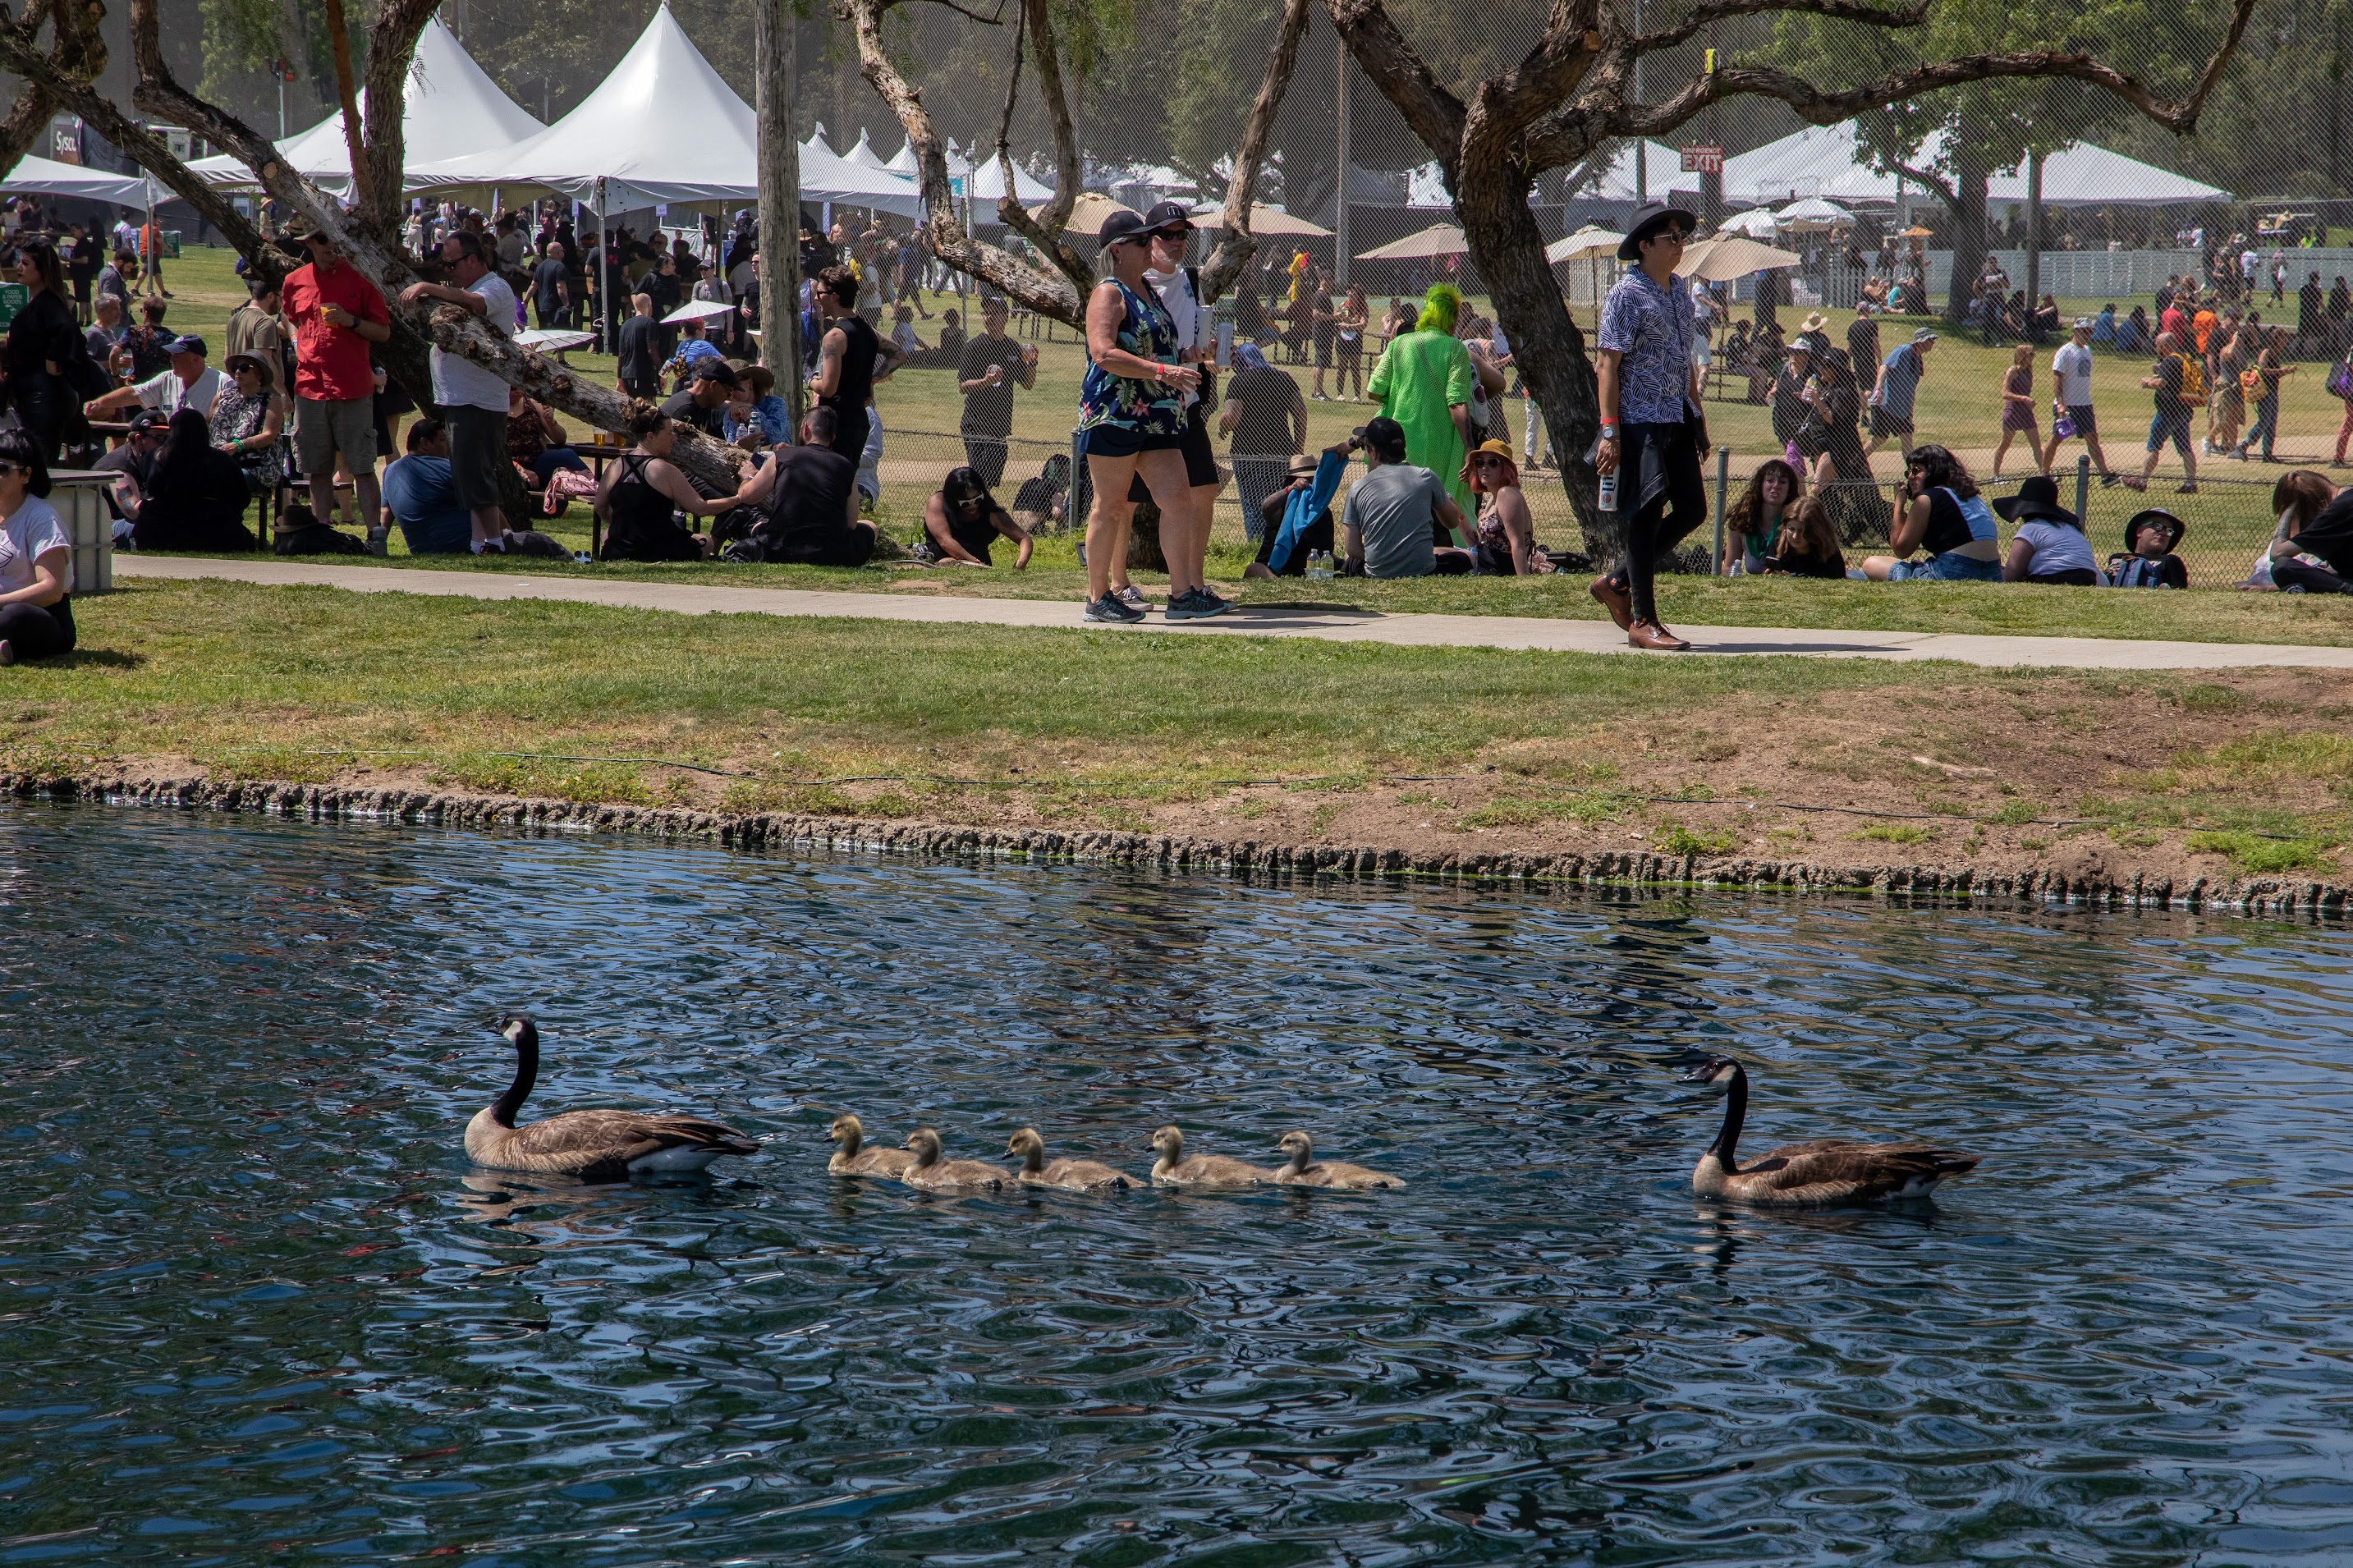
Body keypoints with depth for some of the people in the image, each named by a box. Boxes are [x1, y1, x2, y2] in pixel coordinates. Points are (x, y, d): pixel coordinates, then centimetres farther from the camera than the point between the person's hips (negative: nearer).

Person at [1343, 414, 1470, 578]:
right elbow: (1453, 522, 15)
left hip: (1377, 576, -1)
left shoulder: (1358, 489, -1)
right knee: (1466, 557, 28)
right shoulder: (1425, 477, 0)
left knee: (1352, 562, 35)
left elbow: (1353, 549, -1)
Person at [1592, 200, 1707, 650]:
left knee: (1693, 510, 8)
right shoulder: (1626, 294, -10)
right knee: (1645, 516, -6)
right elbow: (1607, 364, -14)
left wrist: (1697, 411, 20)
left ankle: (1617, 583, 23)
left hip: (1678, 420, 8)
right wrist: (1609, 431, -19)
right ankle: (1642, 622, 2)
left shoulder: (1680, 289, 13)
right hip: (1640, 422, -8)